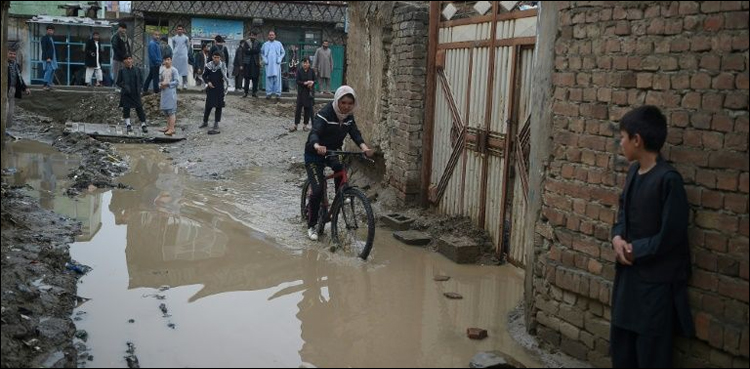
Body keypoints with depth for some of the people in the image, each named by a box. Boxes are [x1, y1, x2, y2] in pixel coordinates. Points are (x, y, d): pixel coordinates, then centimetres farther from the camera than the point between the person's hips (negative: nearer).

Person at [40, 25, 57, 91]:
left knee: (52, 70, 6)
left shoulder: (52, 38, 19)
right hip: (48, 58, -8)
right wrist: (47, 58, -20)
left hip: (53, 58, 8)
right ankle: (45, 85, -10)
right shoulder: (44, 38, -6)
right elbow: (44, 49, -13)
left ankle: (49, 85, 9)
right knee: (49, 70, -12)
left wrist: (55, 58, 15)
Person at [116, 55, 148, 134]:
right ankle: (128, 125, 16)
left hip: (136, 93, 1)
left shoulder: (137, 70, 6)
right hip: (126, 94, -1)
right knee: (126, 108, 3)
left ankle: (143, 125, 8)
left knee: (139, 108, 0)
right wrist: (124, 86, -14)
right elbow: (118, 82, 1)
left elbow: (140, 80, 14)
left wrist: (139, 88, -1)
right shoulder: (122, 71, 0)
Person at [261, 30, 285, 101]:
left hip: (276, 64, -1)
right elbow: (262, 53, 13)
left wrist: (279, 59, -2)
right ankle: (269, 93, 4)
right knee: (269, 78, 0)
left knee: (277, 78, -4)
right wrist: (264, 60, -1)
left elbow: (283, 52, 10)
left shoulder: (278, 44, 5)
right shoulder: (265, 44, 7)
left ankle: (278, 94, -2)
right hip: (268, 64, 1)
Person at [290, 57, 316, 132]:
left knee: (308, 108, 5)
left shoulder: (312, 71, 3)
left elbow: (315, 80, 7)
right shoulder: (299, 71, -1)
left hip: (309, 92, 1)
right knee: (298, 108, -2)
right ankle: (296, 125, 3)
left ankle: (306, 125, 15)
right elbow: (297, 81, -7)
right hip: (301, 92, -1)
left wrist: (312, 82, -15)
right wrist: (305, 83, -20)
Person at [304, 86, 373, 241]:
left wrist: (364, 146, -37)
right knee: (318, 190, -14)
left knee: (341, 170, -27)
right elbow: (314, 133, -37)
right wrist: (317, 146, -60)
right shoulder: (325, 114, -24)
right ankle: (311, 226, 2)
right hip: (314, 155, -5)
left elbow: (355, 133, -15)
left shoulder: (349, 116, -4)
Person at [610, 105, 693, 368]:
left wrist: (633, 249, -12)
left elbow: (670, 236, -20)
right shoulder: (634, 171, 5)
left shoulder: (668, 179, -21)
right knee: (621, 342, 20)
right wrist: (618, 238, -4)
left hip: (656, 279, -8)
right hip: (628, 272, 8)